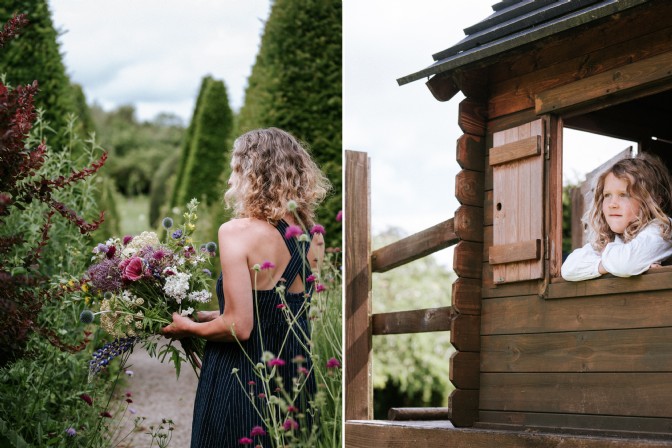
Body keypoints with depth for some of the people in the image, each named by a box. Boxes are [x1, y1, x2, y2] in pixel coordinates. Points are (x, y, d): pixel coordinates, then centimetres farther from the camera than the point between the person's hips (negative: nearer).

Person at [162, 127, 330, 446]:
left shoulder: (237, 231, -16)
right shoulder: (313, 236, 2)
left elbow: (238, 327, -19)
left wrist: (188, 327, -1)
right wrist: (210, 316, 20)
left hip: (242, 379, -6)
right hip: (295, 376, 6)